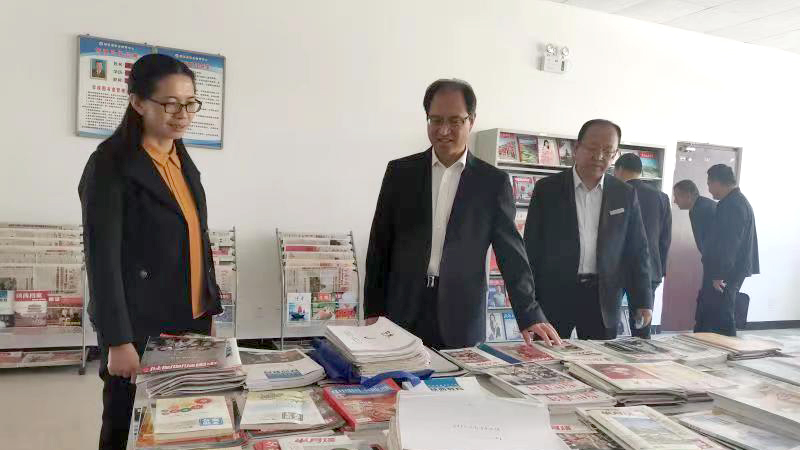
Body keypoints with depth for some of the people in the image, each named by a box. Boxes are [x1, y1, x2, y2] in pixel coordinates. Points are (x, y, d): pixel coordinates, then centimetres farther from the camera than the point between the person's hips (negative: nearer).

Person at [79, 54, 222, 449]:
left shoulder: (183, 162, 11)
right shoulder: (111, 163, -11)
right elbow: (102, 257, -15)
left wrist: (209, 312, 12)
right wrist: (118, 340, -17)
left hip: (191, 321, 6)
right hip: (142, 328, -6)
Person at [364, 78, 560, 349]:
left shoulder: (493, 181, 2)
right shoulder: (400, 172, 4)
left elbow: (511, 253, 1)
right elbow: (380, 245, 5)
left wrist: (530, 316, -8)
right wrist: (374, 311, 1)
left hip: (462, 320, -1)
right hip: (404, 310, 1)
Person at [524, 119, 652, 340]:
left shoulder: (625, 195, 5)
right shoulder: (547, 188, -1)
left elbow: (637, 251, 8)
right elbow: (532, 247, 0)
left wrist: (643, 300, 2)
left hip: (603, 299, 2)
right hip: (554, 295, -1)